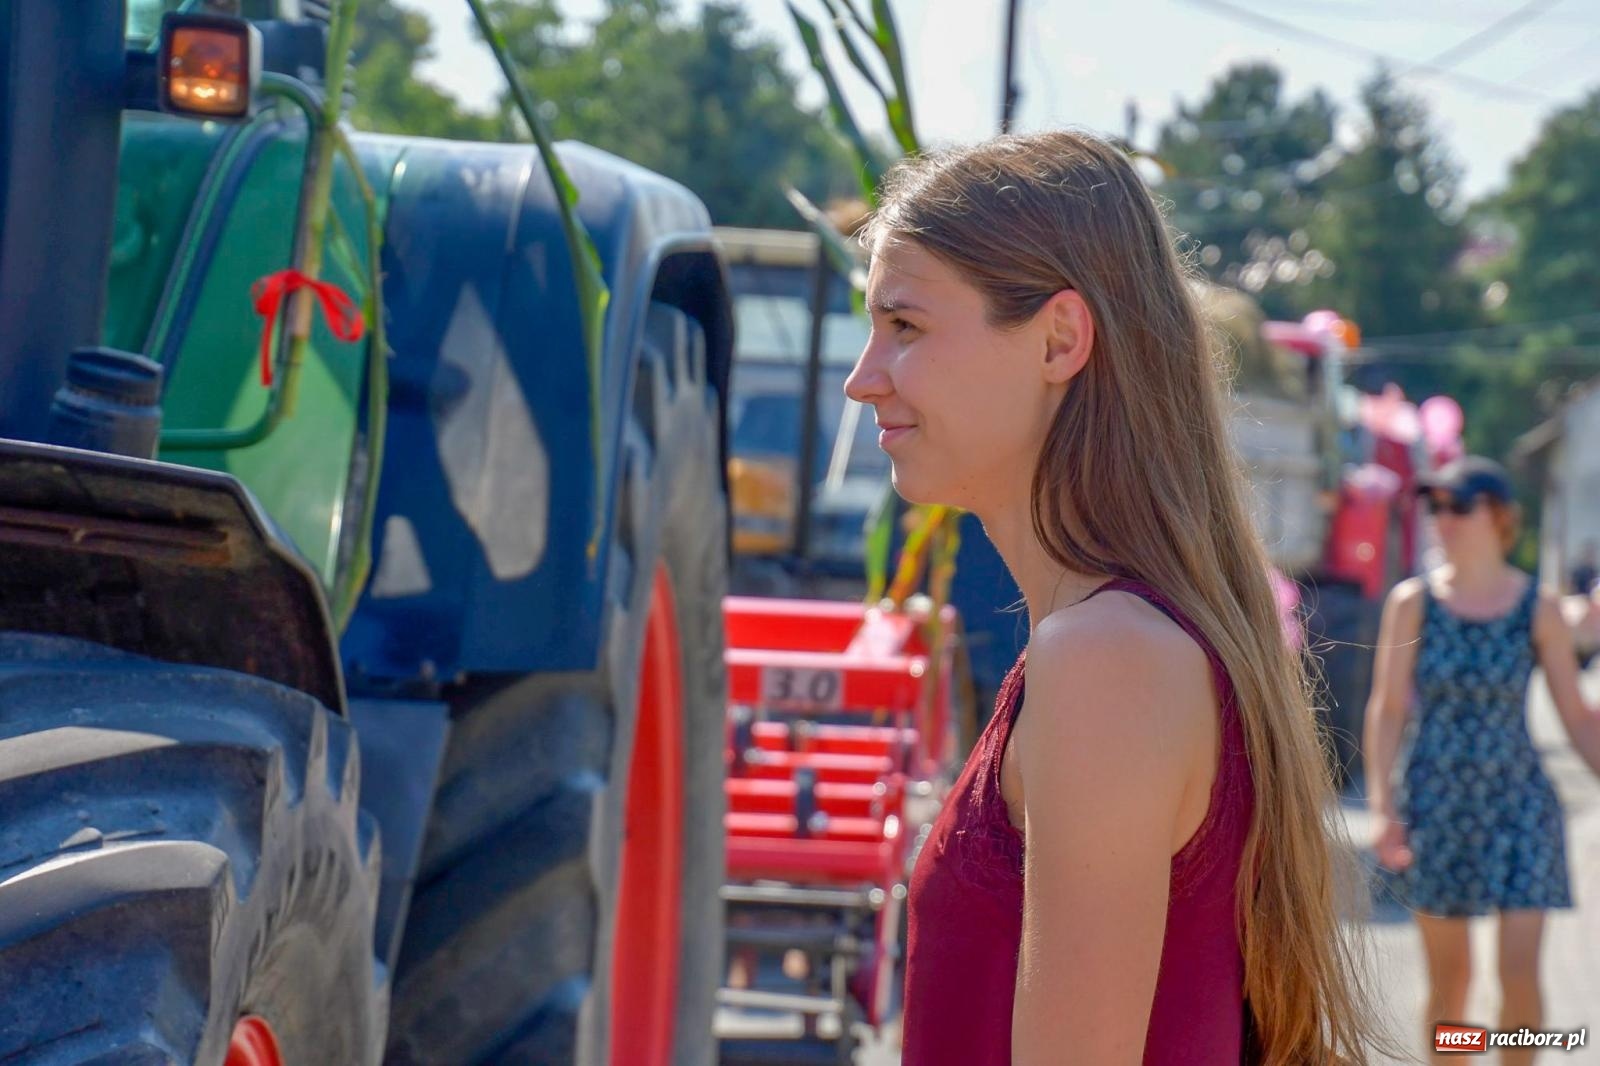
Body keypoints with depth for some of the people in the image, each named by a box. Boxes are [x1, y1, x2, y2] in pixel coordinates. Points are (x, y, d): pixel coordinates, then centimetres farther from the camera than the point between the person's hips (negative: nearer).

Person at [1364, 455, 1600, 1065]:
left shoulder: (1538, 608, -2)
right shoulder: (1412, 603, -2)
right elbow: (1387, 709, -1)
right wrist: (1382, 808, -9)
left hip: (1518, 803, 0)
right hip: (1435, 803, 0)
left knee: (1520, 972, -8)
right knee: (1449, 975, 5)